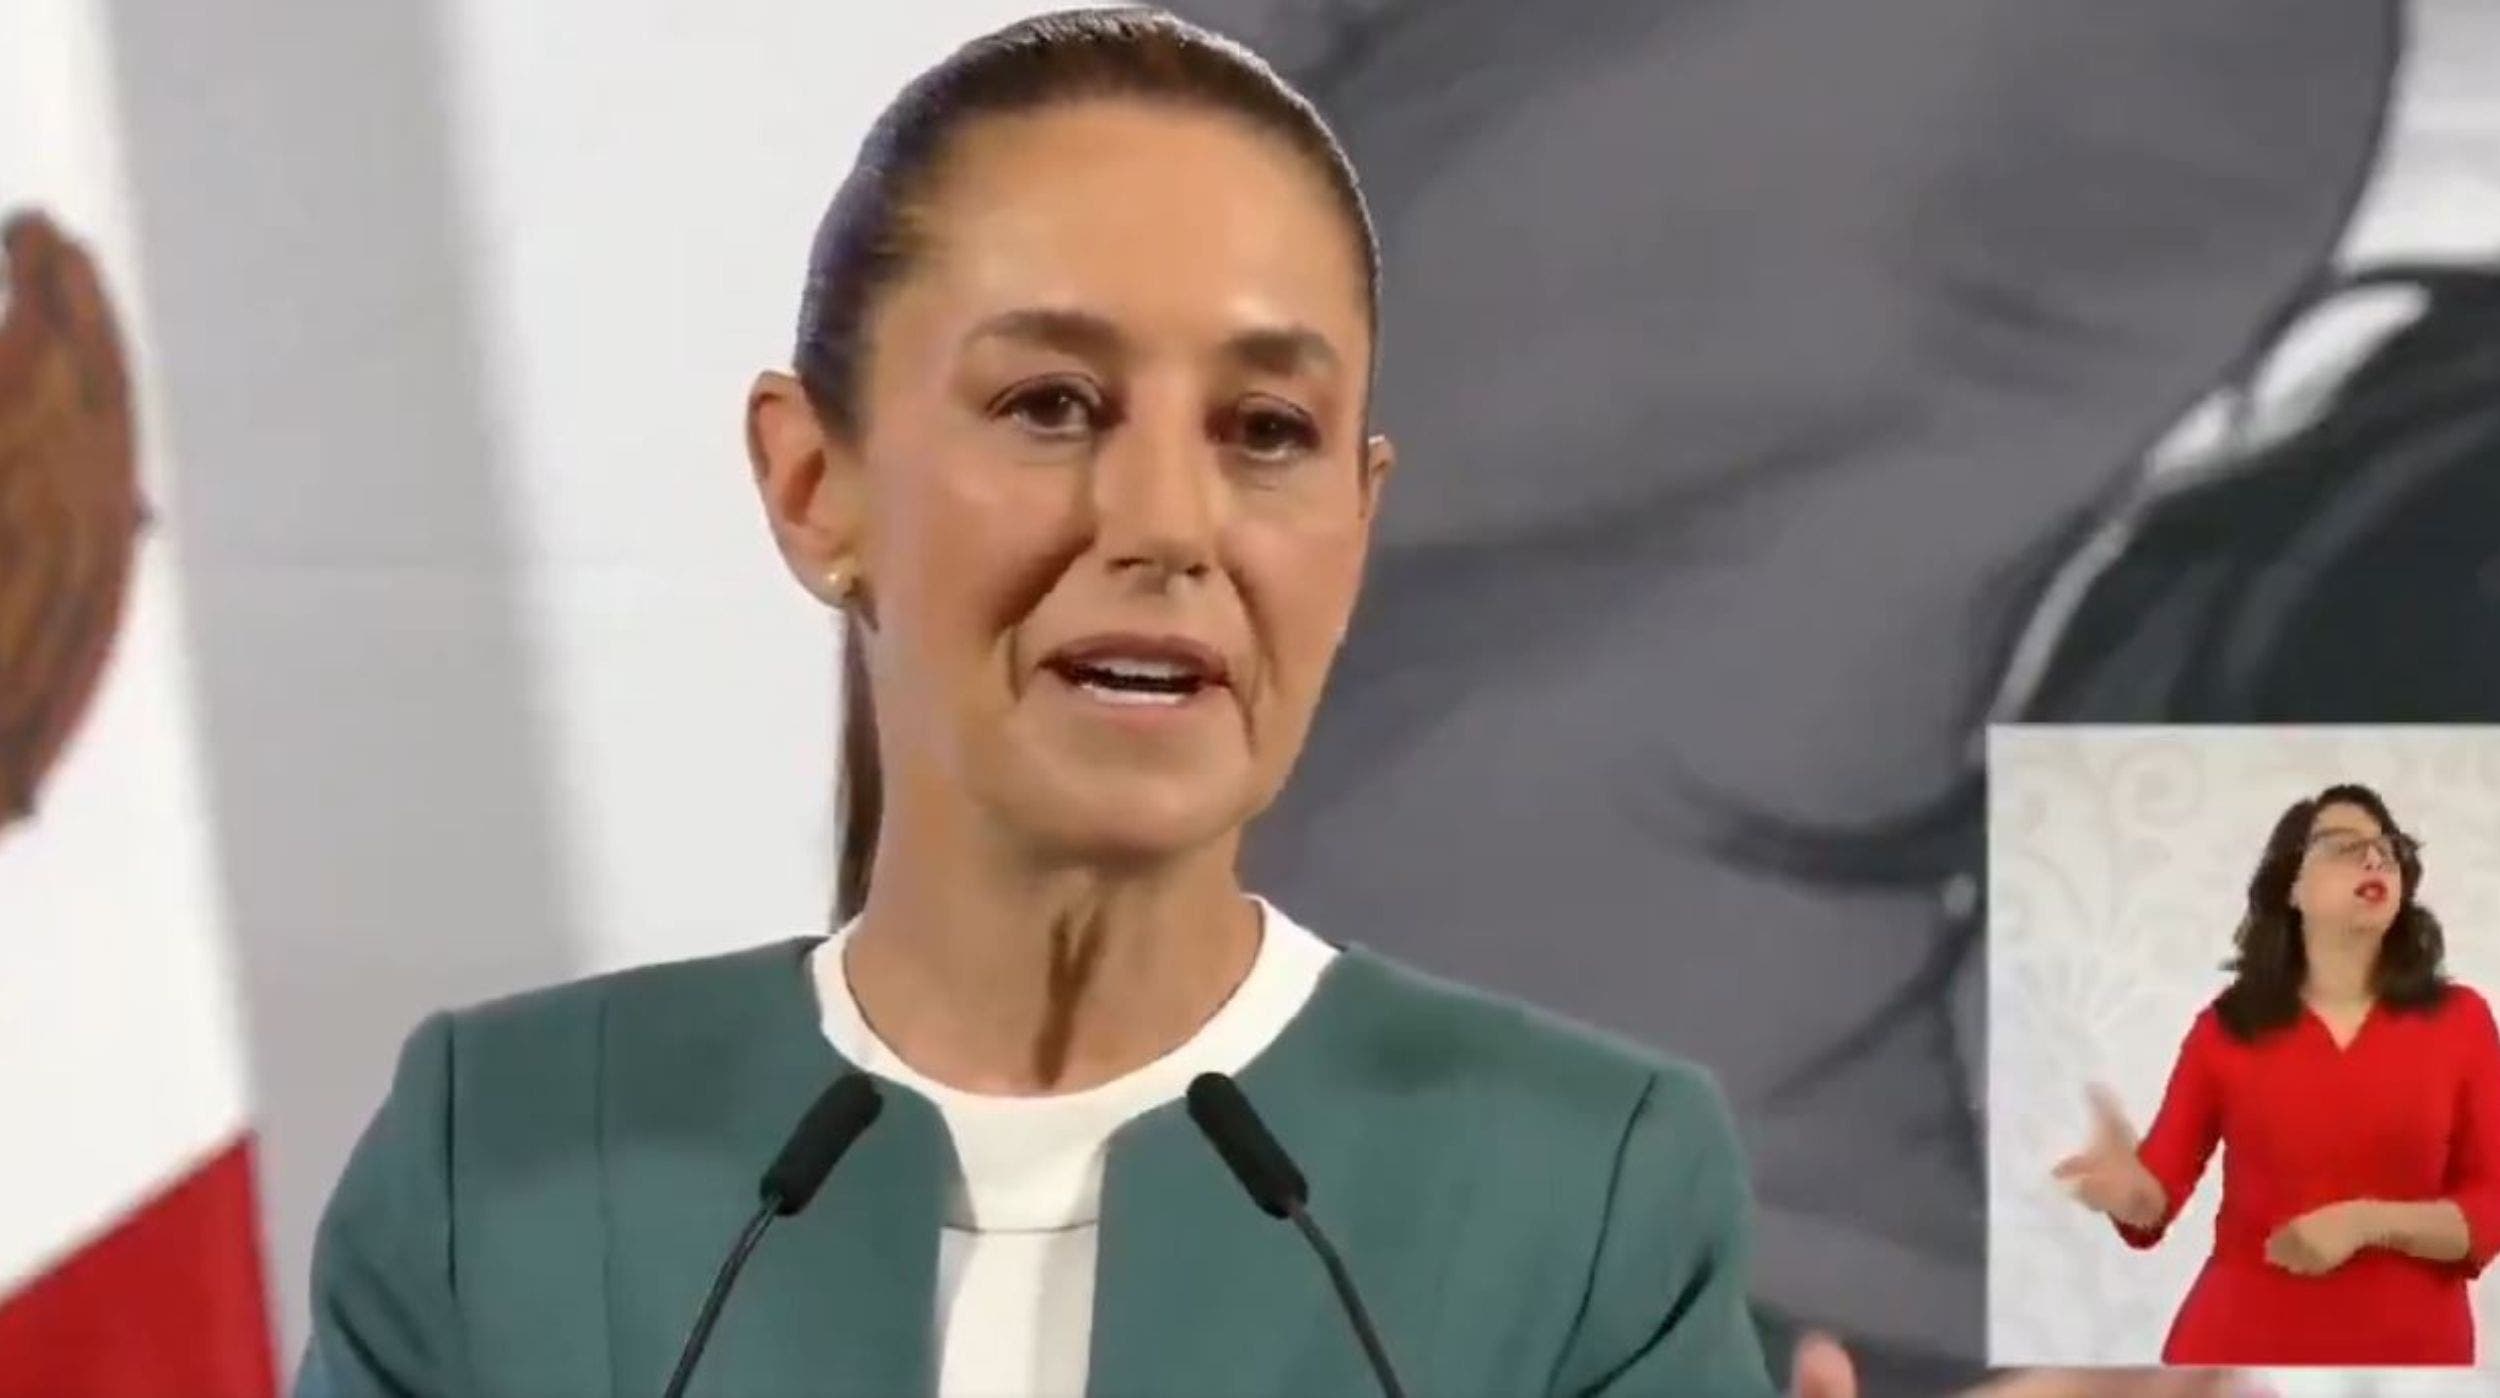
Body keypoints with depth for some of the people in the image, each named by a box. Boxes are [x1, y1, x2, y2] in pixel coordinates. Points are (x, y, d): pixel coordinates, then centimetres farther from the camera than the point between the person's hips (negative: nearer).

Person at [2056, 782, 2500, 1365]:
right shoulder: (2228, 1025, 2)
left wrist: (2368, 1221, -17)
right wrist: (2131, 1190, -24)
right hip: (2243, 1340, 0)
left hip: (2408, 1348, 0)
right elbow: (2162, 1187, -1)